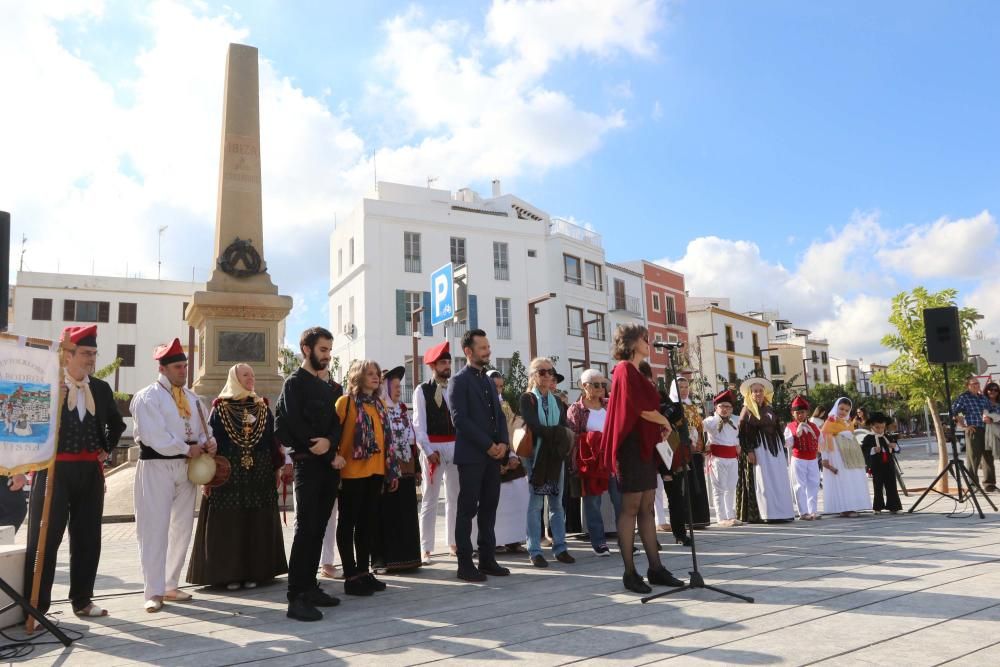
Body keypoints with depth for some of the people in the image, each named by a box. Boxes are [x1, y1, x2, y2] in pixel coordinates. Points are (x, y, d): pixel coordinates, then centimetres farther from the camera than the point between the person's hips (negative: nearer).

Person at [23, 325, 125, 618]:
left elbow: (116, 424, 22)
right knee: (44, 539, 2)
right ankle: (35, 605, 13)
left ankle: (82, 600, 24)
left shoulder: (101, 388, 8)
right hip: (54, 469, -5)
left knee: (88, 539, 11)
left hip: (90, 471, 5)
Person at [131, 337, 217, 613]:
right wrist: (187, 449, -14)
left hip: (187, 466, 7)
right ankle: (153, 592, 5)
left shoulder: (192, 398, 14)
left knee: (182, 527, 11)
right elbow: (154, 436, -18)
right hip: (157, 466, -7)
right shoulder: (147, 397, -8)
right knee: (155, 528, -3)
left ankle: (170, 586, 24)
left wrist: (209, 442, -7)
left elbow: (203, 427, 15)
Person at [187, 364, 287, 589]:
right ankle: (228, 573, 9)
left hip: (259, 473, 3)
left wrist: (277, 467, 7)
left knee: (257, 524, 5)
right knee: (228, 525, 0)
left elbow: (272, 438, 10)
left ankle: (254, 571, 14)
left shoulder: (262, 406, 10)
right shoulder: (220, 407, 1)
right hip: (228, 473, -3)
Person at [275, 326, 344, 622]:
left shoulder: (328, 389, 17)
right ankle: (296, 597, -6)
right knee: (305, 529, -9)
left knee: (318, 529, 10)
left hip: (329, 466, 7)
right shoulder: (294, 383, -4)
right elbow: (295, 426, -14)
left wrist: (330, 443, -13)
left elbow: (336, 424, 11)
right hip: (308, 464, -7)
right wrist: (331, 456, -11)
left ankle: (309, 587, 18)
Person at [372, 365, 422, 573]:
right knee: (387, 514, 0)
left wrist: (416, 467, 15)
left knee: (407, 514, 9)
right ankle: (384, 559, 8)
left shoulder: (402, 409, 14)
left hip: (406, 470, 7)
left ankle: (407, 556, 18)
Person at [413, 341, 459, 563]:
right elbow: (419, 424, -8)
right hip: (432, 447, -4)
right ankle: (426, 549, 8)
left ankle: (454, 543, 22)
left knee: (455, 497, 11)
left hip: (455, 446, 4)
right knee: (430, 499, 1)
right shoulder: (422, 390, -3)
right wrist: (428, 451, -15)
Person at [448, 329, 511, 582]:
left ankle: (487, 559, 16)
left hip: (493, 455, 7)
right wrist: (488, 445, -15)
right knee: (468, 509, -2)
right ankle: (465, 563, 4)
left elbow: (499, 416, 16)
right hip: (471, 455, -7)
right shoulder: (459, 381, -5)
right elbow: (460, 419, -14)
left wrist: (503, 443, -1)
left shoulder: (490, 382, 18)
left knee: (489, 508, 9)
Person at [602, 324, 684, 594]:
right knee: (631, 508, -5)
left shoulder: (635, 372, 19)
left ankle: (655, 568, 13)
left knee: (646, 508, 9)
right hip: (632, 445, -9)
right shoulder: (625, 369, -10)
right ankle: (630, 573, 0)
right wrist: (665, 422, 0)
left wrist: (659, 427, 2)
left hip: (645, 445, 9)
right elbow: (641, 408, -16)